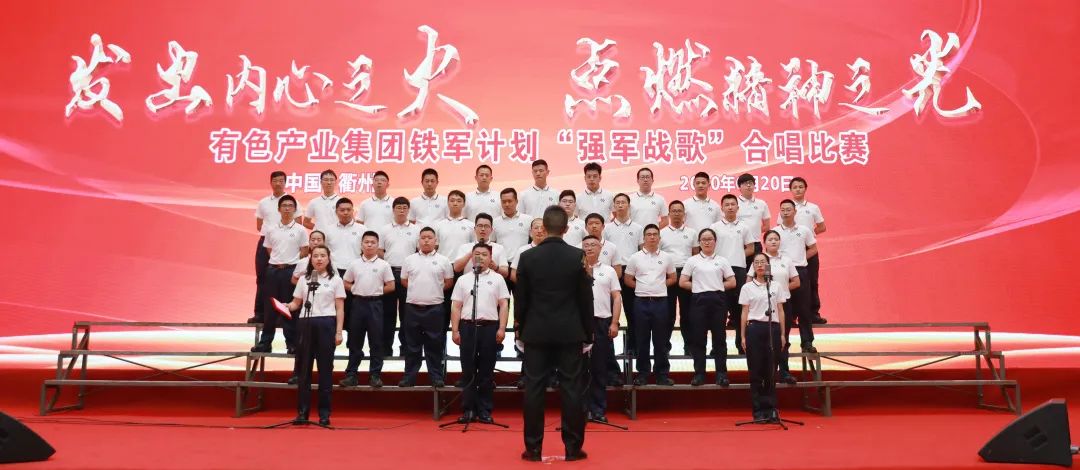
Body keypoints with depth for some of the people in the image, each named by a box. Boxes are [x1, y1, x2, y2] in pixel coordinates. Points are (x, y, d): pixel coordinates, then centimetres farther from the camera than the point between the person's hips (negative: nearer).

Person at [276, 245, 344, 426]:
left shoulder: (335, 280, 4)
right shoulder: (304, 279, 12)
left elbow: (340, 308, 1)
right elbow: (296, 303, 10)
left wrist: (338, 331, -7)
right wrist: (286, 306, -12)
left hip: (326, 324, -3)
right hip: (305, 324, 3)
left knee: (325, 369, 1)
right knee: (303, 368, 4)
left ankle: (324, 412, 7)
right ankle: (302, 411, 11)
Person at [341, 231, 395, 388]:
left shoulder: (383, 265, 0)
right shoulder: (354, 264, 6)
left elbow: (391, 286, 0)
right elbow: (346, 284, 12)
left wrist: (376, 291, -3)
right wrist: (357, 289, -2)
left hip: (375, 304, -2)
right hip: (358, 303, 2)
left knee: (376, 341, 1)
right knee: (355, 340, 6)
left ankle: (375, 374, 8)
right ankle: (351, 374, 13)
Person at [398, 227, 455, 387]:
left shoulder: (443, 260, 3)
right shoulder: (410, 260, 7)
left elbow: (448, 281, 8)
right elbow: (404, 280, 14)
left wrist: (435, 290, 7)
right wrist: (417, 290, 10)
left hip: (434, 308, -1)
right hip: (413, 307, 1)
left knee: (434, 345, 4)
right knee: (412, 345, 7)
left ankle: (436, 377, 11)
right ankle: (409, 377, 14)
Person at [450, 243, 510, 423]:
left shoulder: (497, 279, 6)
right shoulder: (463, 279, 10)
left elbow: (504, 305, 3)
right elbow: (456, 306, 8)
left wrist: (501, 328, -6)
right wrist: (455, 330, 1)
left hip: (489, 327, -1)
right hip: (467, 326, 1)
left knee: (487, 371, 4)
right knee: (468, 370, 4)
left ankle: (485, 410, 11)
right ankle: (469, 409, 12)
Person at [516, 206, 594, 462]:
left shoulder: (527, 257, -4)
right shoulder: (578, 256, -5)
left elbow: (521, 299, 1)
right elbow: (586, 298, -1)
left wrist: (521, 330, 12)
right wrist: (588, 333, 7)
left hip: (536, 332, 1)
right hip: (570, 332, 0)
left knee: (534, 390, 5)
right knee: (572, 390, 5)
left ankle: (533, 448, 10)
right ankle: (573, 447, 10)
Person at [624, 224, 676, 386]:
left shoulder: (666, 257, 6)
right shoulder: (635, 257, 2)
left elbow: (672, 278, 14)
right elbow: (627, 279, 6)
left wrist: (659, 286, 2)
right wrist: (643, 287, 0)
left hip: (660, 301, 1)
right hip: (641, 302, -1)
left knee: (661, 340, 5)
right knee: (642, 340, 5)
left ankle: (662, 374, 13)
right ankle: (643, 373, 13)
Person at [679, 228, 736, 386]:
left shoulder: (722, 260, 9)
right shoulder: (692, 261, 6)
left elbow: (732, 283, 6)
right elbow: (682, 282, 2)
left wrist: (717, 287, 1)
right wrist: (699, 287, 0)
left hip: (718, 300, 1)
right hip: (699, 300, 0)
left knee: (719, 337, 1)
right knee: (698, 338, 1)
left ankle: (721, 373, 6)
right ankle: (699, 374, 8)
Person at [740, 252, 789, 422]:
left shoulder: (776, 286, 8)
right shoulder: (747, 287, 4)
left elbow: (780, 311, 8)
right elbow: (744, 313, 3)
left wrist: (782, 334, 3)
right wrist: (743, 336, -1)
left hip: (773, 328, 1)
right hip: (754, 328, -1)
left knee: (771, 370, 3)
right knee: (756, 371, 1)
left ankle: (771, 409, 10)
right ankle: (758, 410, 8)